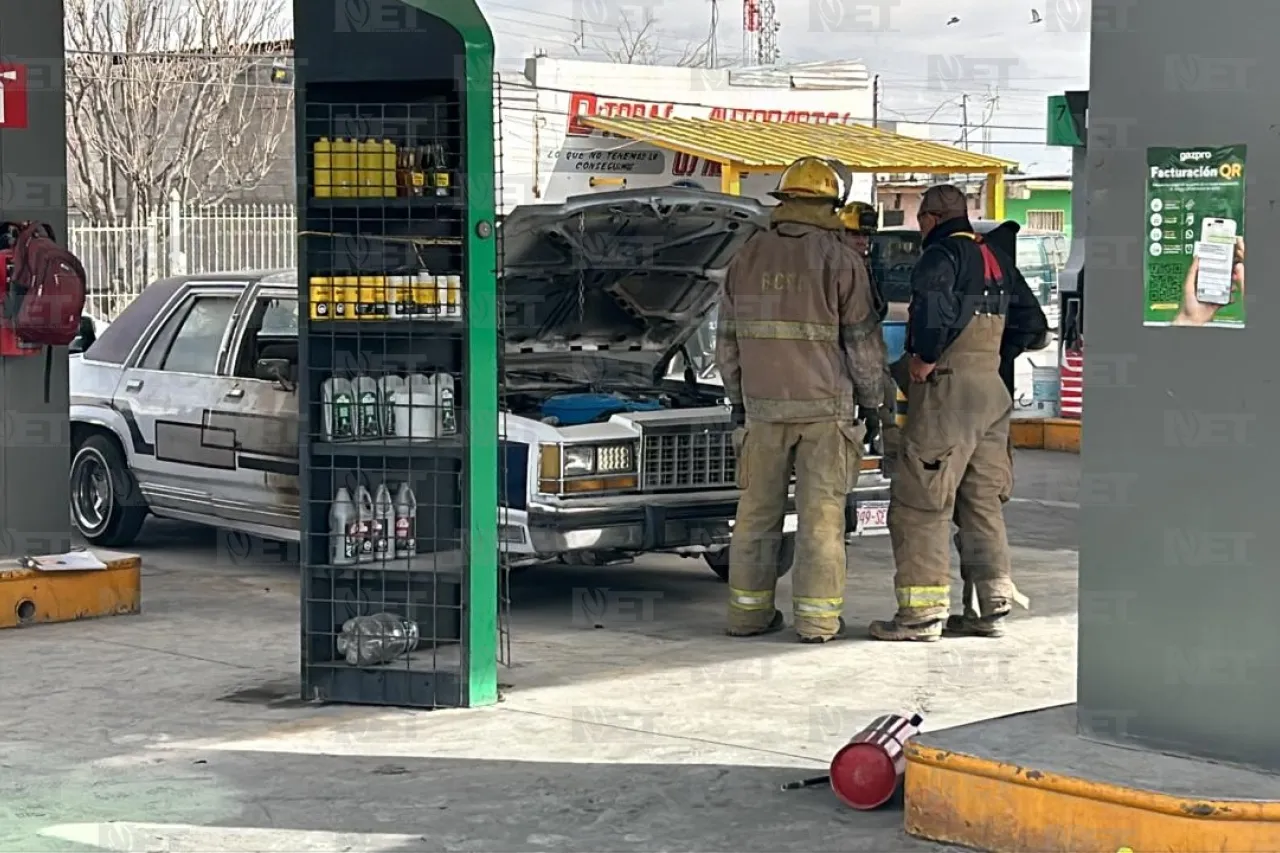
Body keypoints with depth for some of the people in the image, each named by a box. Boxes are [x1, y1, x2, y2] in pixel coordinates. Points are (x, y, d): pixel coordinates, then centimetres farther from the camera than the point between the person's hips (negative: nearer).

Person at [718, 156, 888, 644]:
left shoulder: (747, 259, 6)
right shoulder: (840, 260, -7)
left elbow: (727, 342, 11)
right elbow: (863, 343, -5)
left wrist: (737, 401, 20)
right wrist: (872, 401, 7)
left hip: (763, 407, 4)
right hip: (826, 407, -3)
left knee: (757, 511, 10)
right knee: (821, 513, 1)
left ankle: (748, 612, 13)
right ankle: (818, 618, 2)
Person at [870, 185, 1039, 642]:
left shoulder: (940, 256, -10)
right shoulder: (997, 261, 15)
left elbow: (934, 308, -29)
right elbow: (1029, 319, 22)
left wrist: (925, 359, -16)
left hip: (945, 392, -8)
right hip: (991, 389, 8)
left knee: (919, 503, -4)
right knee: (982, 502, 14)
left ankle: (923, 612, -5)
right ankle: (991, 605, 15)